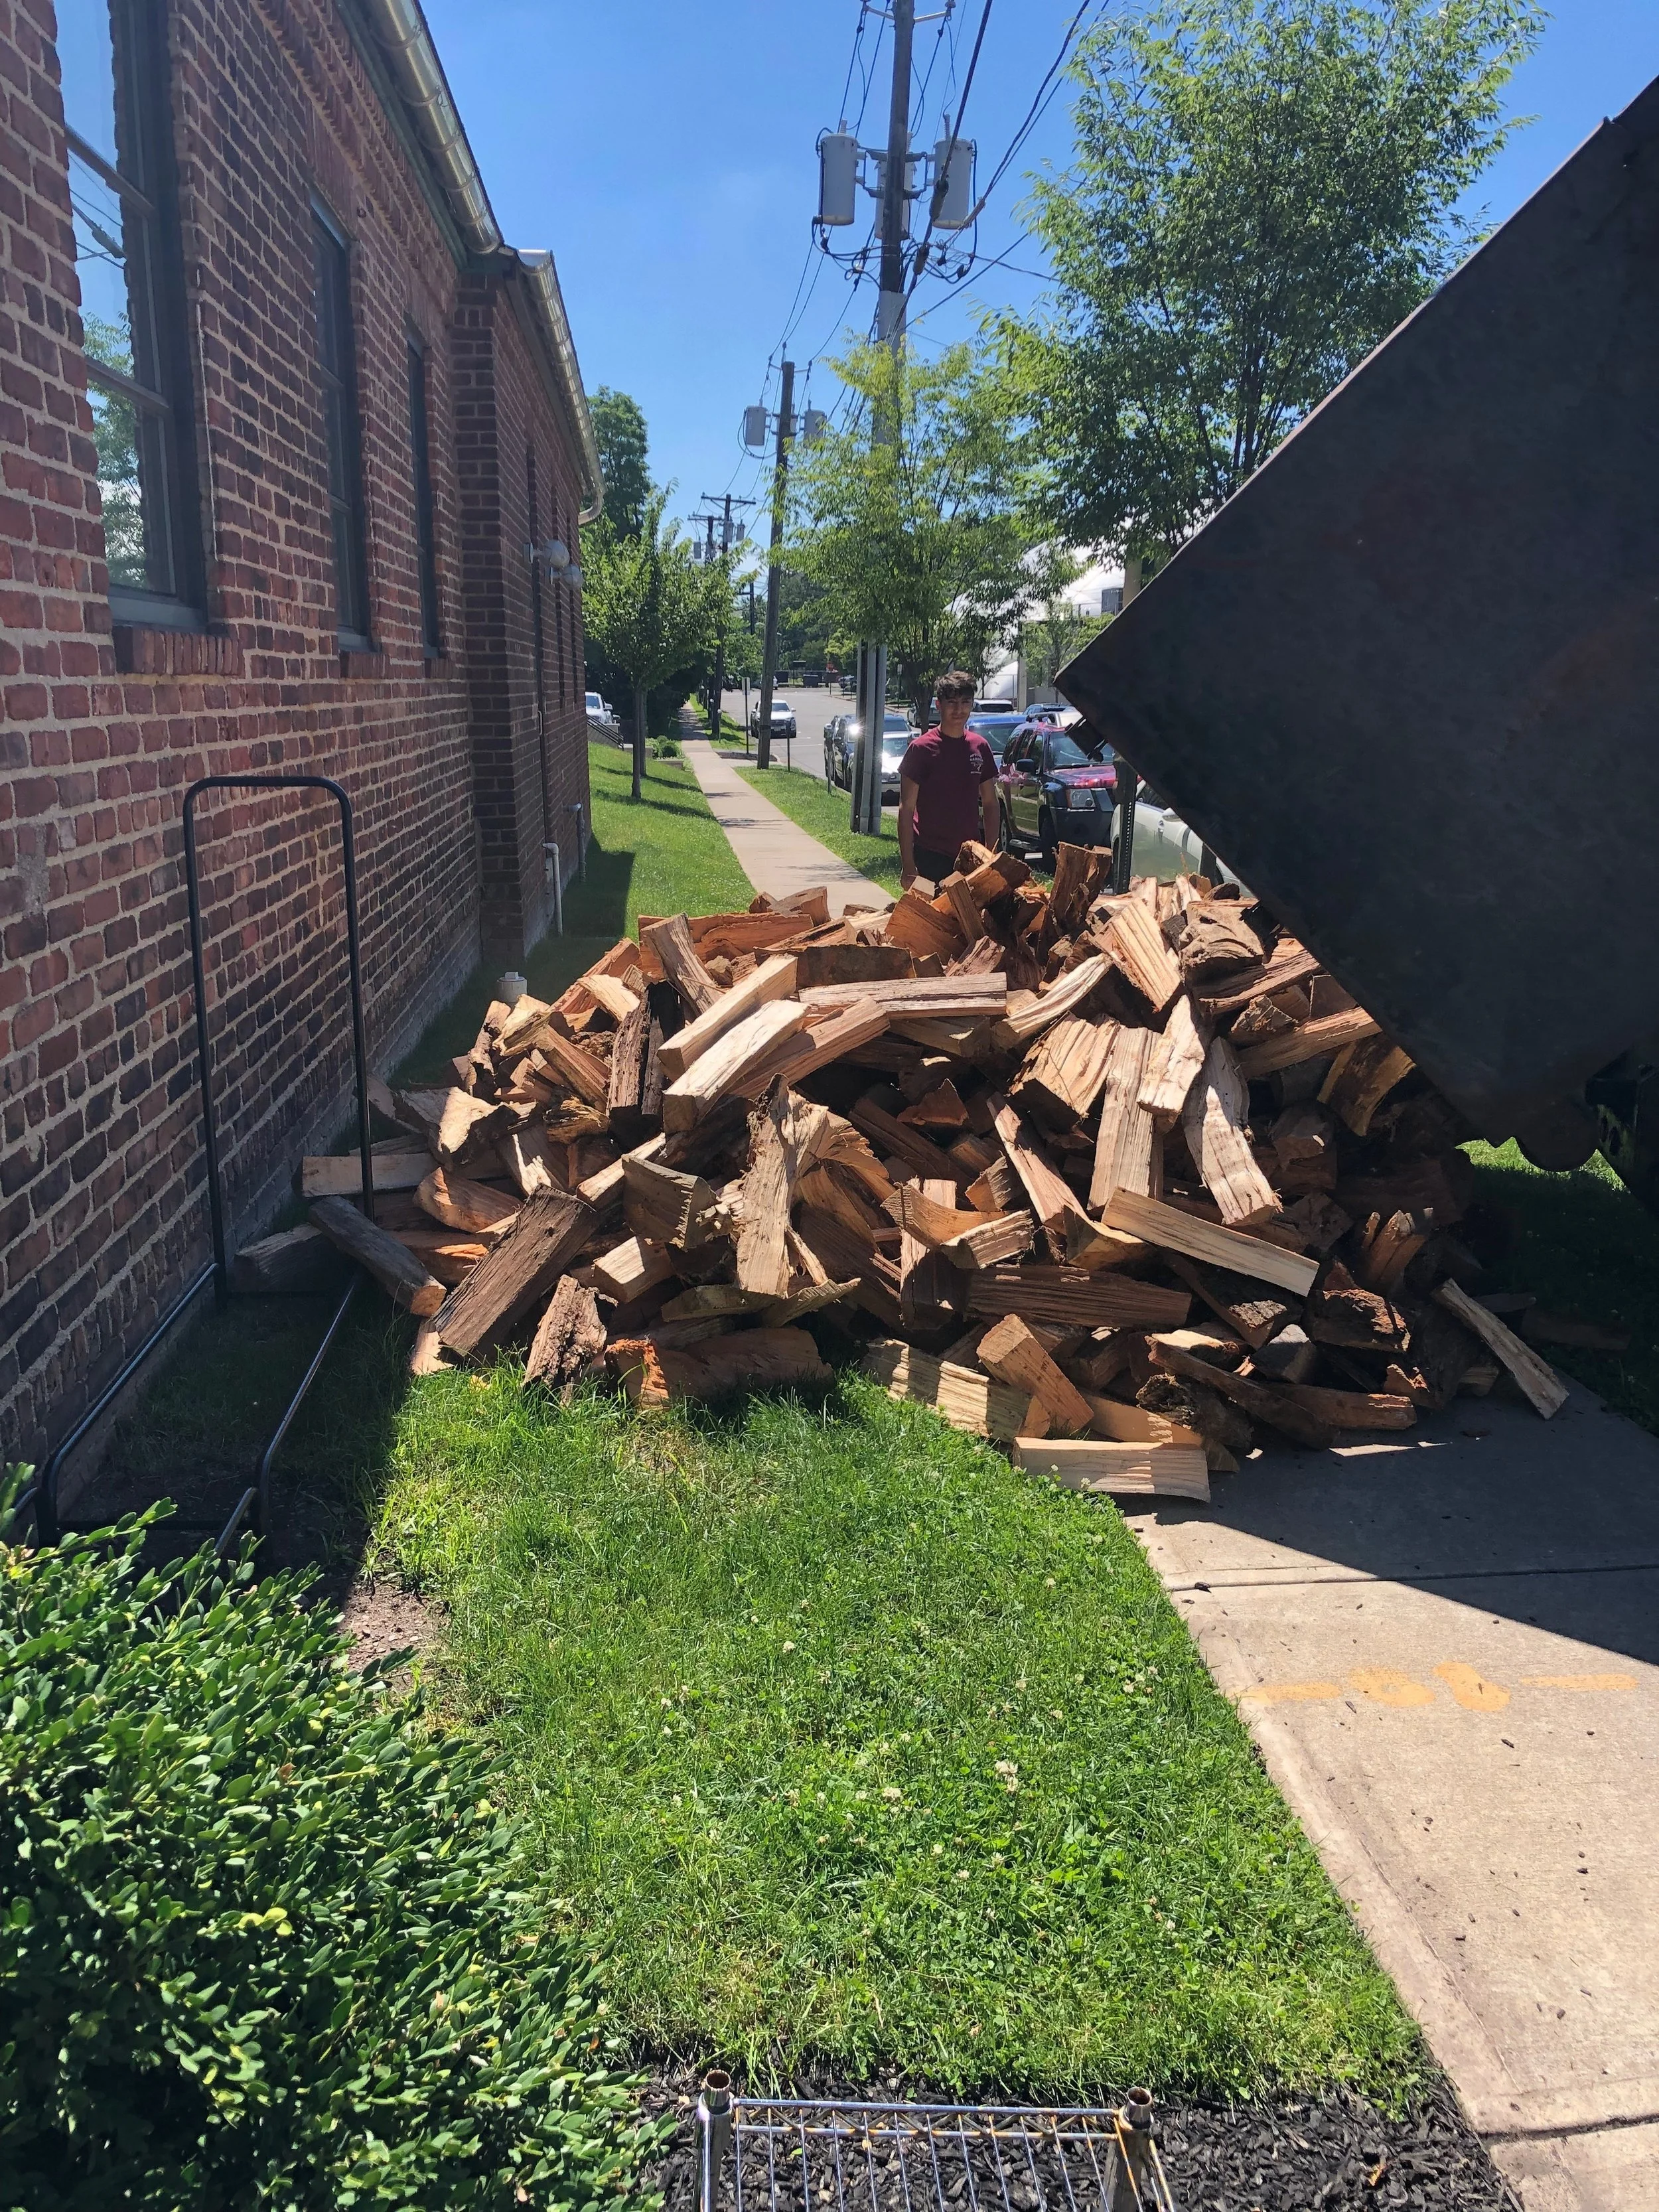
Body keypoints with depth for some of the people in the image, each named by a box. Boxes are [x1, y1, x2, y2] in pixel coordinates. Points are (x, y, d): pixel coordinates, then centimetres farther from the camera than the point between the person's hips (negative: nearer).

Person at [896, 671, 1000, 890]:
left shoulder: (980, 748, 9)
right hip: (930, 858, -4)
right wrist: (908, 865, -12)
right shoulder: (921, 748, -5)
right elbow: (906, 809, -6)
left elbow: (991, 803, 17)